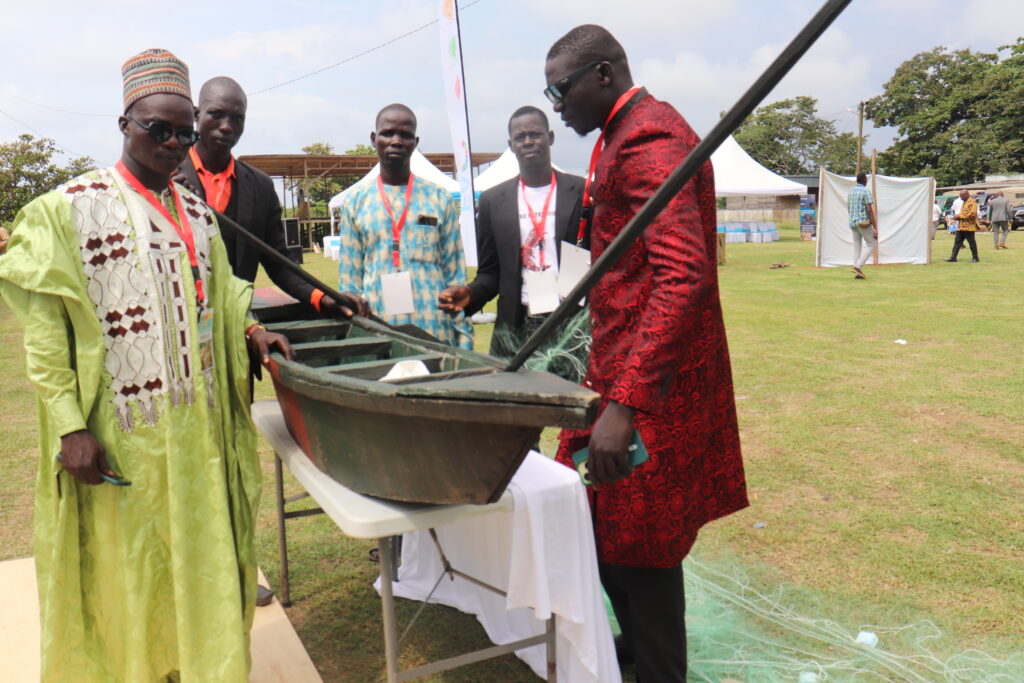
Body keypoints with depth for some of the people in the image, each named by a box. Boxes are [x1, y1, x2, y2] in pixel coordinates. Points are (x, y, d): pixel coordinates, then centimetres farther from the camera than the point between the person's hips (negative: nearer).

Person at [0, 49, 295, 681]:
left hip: (198, 427, 5)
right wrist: (70, 426, -14)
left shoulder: (198, 214, 11)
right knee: (129, 566, 8)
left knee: (202, 553, 14)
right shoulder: (69, 208, -5)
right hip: (121, 433, -5)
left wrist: (252, 330, 1)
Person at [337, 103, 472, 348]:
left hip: (436, 333, 0)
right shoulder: (355, 201, 7)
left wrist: (463, 339, 0)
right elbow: (349, 279, 8)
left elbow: (456, 275, 6)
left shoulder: (439, 198, 6)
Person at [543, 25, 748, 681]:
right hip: (619, 361, 10)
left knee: (639, 540, 3)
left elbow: (684, 275, -29)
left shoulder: (649, 139, -18)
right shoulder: (626, 135, 15)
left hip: (650, 379, -10)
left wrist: (624, 403, -34)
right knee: (602, 521, 18)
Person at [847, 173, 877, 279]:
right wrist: (875, 227, -13)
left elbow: (848, 208, 19)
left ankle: (857, 272, 5)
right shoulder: (866, 191, -10)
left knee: (857, 246, 9)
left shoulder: (851, 191, 11)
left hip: (853, 222, 7)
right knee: (872, 243, 2)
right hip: (864, 222, -7)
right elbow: (870, 210, -15)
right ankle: (858, 266, -11)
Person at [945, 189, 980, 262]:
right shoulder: (964, 203, 22)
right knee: (957, 242, 5)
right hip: (961, 226, 9)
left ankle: (975, 257, 8)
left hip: (969, 226, -9)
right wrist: (957, 216, 8)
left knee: (971, 242, -1)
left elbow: (972, 213, -20)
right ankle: (953, 257, 4)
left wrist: (960, 216, -17)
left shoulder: (972, 202, -9)